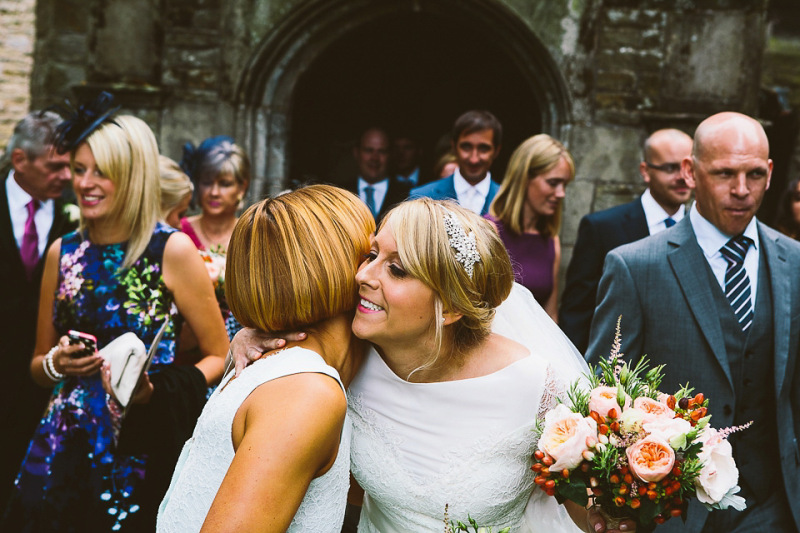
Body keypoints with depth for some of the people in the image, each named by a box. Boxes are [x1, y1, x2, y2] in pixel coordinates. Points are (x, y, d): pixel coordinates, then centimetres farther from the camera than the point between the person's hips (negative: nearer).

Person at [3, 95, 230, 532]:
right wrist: (57, 363, -8)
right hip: (62, 444, 4)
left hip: (141, 450, -4)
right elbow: (38, 366, 14)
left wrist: (155, 391, -18)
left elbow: (219, 357, -3)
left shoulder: (173, 250, -8)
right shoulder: (63, 252, 4)